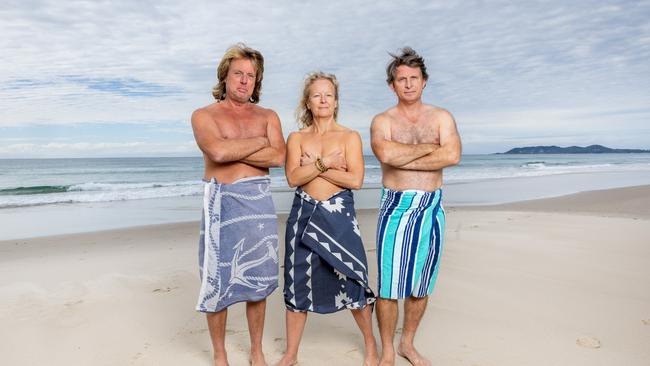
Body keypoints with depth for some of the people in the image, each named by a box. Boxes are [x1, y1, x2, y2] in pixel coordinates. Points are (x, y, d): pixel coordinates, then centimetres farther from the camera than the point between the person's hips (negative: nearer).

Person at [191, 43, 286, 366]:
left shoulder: (268, 116, 12)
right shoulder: (204, 115, 4)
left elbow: (278, 157, -6)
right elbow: (218, 151, -17)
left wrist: (232, 151, -10)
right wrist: (260, 141, -5)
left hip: (259, 202, 2)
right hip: (221, 202, -2)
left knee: (257, 280, 10)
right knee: (217, 282, 4)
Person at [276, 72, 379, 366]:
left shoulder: (350, 137, 2)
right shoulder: (297, 138, 7)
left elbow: (355, 179, -11)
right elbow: (293, 177, -7)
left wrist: (313, 166, -9)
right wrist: (326, 163, -14)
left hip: (339, 214, -1)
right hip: (304, 215, 2)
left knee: (352, 281, 2)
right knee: (298, 283, 8)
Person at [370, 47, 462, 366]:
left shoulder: (441, 117, 8)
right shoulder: (382, 121, 3)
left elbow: (453, 156, -10)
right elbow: (386, 154, -19)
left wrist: (403, 159, -12)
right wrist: (429, 148, -8)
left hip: (432, 207, 3)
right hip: (395, 206, -2)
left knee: (420, 285, 12)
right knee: (389, 286, 0)